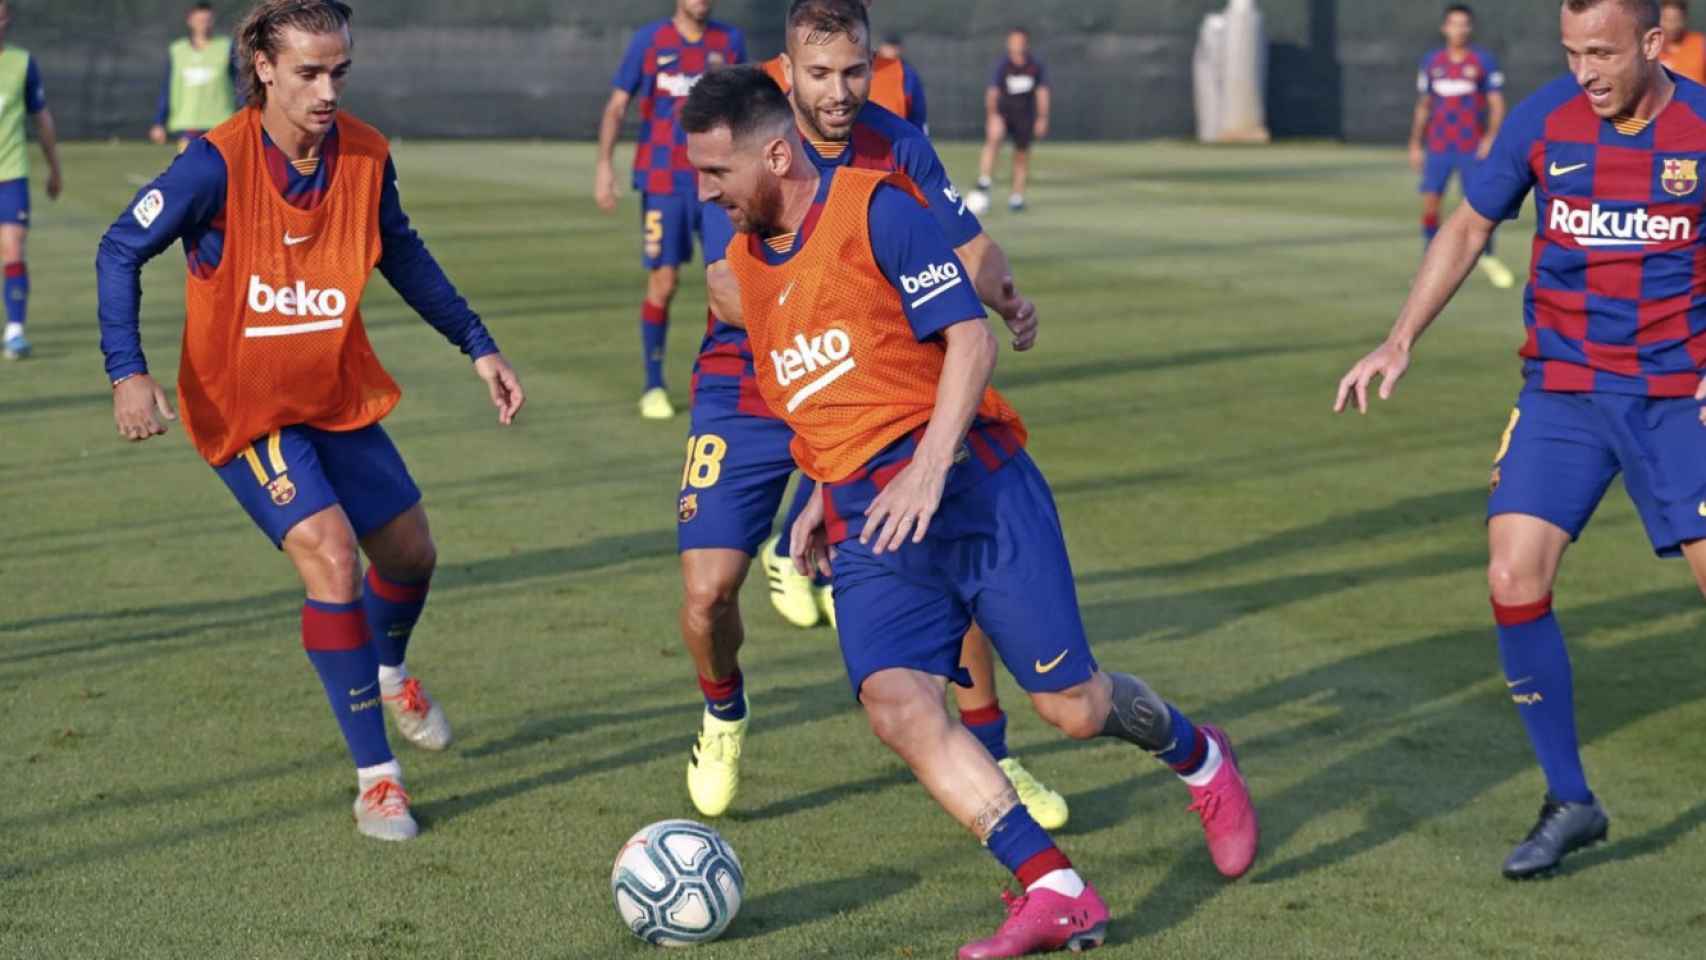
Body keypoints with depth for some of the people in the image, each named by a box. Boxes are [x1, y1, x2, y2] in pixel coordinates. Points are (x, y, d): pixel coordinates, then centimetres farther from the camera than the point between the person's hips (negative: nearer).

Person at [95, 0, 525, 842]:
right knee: (331, 555, -21)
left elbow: (401, 255, 11)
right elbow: (122, 251, -14)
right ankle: (375, 778, -10)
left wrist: (477, 346, 10)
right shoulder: (219, 163, -22)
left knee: (410, 553, 14)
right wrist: (127, 372, -24)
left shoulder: (367, 156, -7)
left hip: (338, 396, 6)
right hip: (244, 407, -5)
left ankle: (388, 672, 51)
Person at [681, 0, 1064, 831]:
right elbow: (729, 287, -23)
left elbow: (969, 246, -6)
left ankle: (990, 761, 13)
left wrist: (1005, 296, -29)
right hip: (750, 394, -2)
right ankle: (723, 714, 22)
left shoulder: (898, 146, -5)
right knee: (708, 591, -13)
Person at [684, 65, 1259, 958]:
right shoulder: (745, 262, 15)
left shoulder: (875, 208, -7)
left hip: (967, 483, -6)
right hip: (865, 520, 6)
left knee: (1073, 704, -4)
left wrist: (927, 468, -21)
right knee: (894, 701, -20)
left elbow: (970, 338, -12)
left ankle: (1200, 759, 31)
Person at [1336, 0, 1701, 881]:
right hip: (1563, 391, 2)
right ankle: (1568, 802, 4)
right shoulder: (1542, 120, -5)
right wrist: (1399, 343, 1)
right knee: (1514, 579, -12)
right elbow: (1468, 228, 9)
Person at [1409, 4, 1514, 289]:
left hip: (1473, 147, -2)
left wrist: (1491, 137, -17)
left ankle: (1488, 259, 11)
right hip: (1438, 147, 2)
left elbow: (1497, 104, -3)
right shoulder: (1431, 62, 8)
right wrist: (1415, 145, 13)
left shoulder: (1483, 61, -1)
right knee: (1430, 203, -4)